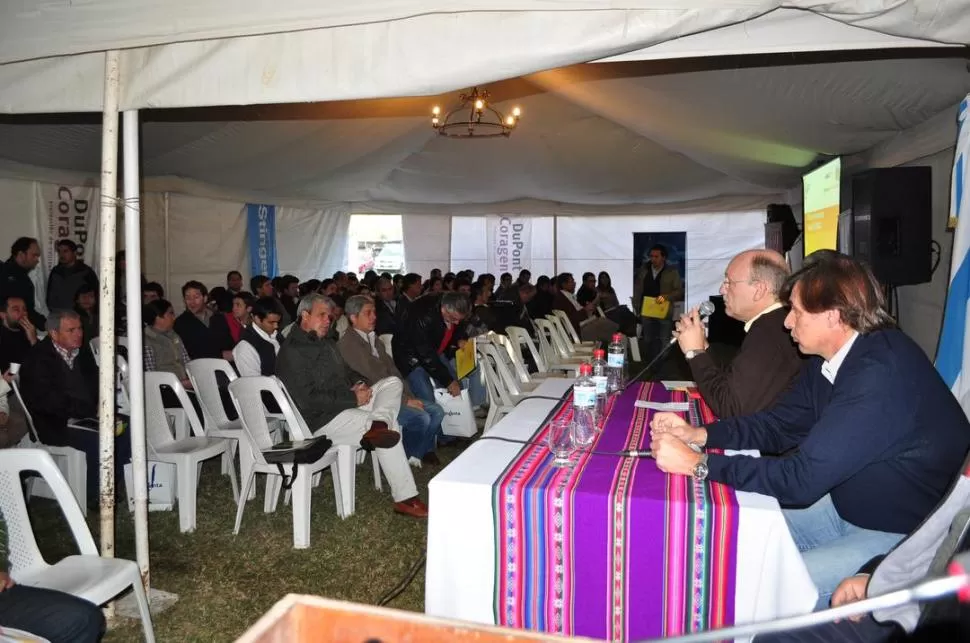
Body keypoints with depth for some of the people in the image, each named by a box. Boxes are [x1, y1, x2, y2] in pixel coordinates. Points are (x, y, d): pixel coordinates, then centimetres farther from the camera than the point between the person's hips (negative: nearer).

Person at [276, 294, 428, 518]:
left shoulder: (325, 342, 17)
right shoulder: (292, 351, -14)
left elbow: (345, 371, 27)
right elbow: (307, 401, -22)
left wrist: (357, 383, 2)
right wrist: (353, 398, -19)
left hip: (347, 403, 10)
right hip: (322, 420, -10)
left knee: (393, 383, -3)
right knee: (390, 434, -21)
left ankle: (378, 425, -33)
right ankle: (405, 499, -15)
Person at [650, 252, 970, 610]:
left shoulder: (880, 375, -31)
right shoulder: (831, 359, -1)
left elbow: (801, 479, -32)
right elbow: (781, 424, 6)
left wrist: (698, 464, -28)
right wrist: (697, 434, -8)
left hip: (901, 536, -9)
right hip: (845, 508, 9)